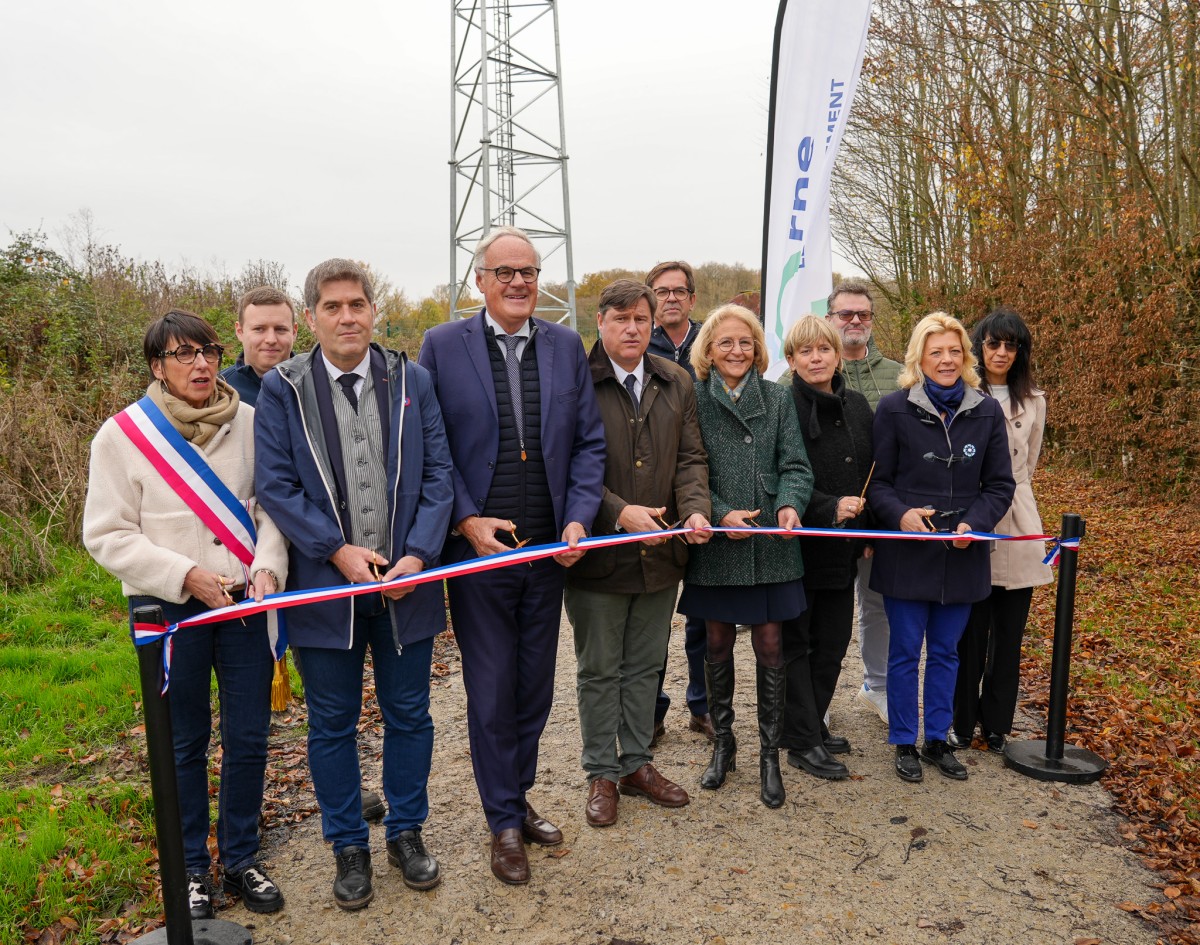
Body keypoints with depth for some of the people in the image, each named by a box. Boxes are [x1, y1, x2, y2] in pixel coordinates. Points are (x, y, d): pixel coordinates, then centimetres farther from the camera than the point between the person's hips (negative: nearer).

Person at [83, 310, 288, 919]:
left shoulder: (248, 422, -1)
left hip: (246, 601, 2)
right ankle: (190, 868, 33)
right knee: (185, 743, 12)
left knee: (248, 737, 10)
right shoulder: (123, 434, -6)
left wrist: (267, 566, -13)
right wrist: (184, 575, -15)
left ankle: (240, 859, 32)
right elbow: (107, 533, -6)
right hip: (170, 609, -2)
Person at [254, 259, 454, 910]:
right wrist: (338, 550, -15)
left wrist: (419, 554, -12)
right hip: (325, 583, -1)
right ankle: (348, 846, 31)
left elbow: (438, 473, 0)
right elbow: (275, 484, -6)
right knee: (332, 724, 12)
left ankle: (406, 831, 34)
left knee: (409, 714, 13)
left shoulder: (411, 381, 2)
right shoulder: (281, 389, -1)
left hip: (406, 581, 1)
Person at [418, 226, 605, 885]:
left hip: (549, 551, 3)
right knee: (491, 695, 7)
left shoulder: (566, 346, 6)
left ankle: (519, 796, 38)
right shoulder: (442, 346, -3)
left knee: (535, 688, 16)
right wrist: (466, 520, -14)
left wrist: (579, 519, -6)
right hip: (477, 549, -3)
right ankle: (504, 823, 27)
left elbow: (589, 442, 6)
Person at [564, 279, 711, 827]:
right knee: (599, 671, 11)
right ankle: (602, 774, 28)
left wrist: (695, 509, -11)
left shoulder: (676, 384, 6)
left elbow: (691, 457, 7)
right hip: (599, 551, -4)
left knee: (645, 666, 18)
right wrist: (619, 513, -23)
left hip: (660, 553, 5)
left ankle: (637, 764, 36)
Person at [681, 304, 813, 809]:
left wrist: (790, 505, -19)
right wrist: (721, 513, -16)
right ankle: (722, 743, 31)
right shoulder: (694, 399, -1)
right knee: (718, 644, 12)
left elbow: (795, 465, 1)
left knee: (769, 648, 4)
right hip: (716, 542, 0)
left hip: (769, 544, 1)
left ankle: (769, 753, 21)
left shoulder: (777, 399, 5)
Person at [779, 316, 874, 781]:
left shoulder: (857, 406, 9)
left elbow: (870, 474, 14)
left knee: (833, 640, 14)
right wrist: (829, 508, -22)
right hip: (797, 545, -6)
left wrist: (867, 531, 8)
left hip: (842, 548, 7)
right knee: (795, 643, 5)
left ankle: (813, 725, 30)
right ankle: (803, 742, 15)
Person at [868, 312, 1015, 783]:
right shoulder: (894, 409, -5)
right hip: (906, 553, -2)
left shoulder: (987, 411, 3)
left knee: (946, 651, 14)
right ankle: (904, 743, 23)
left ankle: (938, 738, 30)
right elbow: (877, 480, -3)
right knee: (905, 651, 7)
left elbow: (1000, 484, 5)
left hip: (962, 554, 3)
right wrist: (900, 514, -21)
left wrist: (975, 523, -12)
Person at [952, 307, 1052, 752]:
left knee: (1008, 635, 10)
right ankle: (961, 722, 17)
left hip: (1016, 527, 4)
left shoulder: (1032, 402, 10)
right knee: (970, 633, 2)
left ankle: (996, 724, 23)